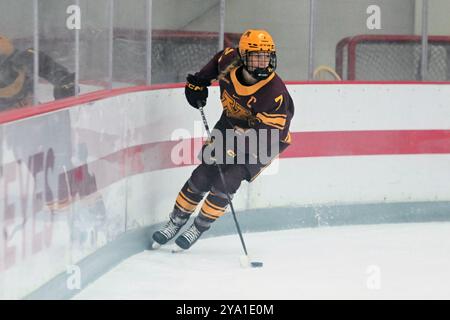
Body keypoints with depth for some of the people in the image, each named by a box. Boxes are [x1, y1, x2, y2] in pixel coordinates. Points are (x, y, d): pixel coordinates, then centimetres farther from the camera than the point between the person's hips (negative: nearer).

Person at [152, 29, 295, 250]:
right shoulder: (230, 63, -19)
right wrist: (199, 82, 7)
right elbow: (219, 60, 8)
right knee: (204, 175, -3)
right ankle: (175, 222, 13)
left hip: (266, 140, -5)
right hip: (231, 123, 5)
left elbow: (266, 135, -35)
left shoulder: (275, 93, -35)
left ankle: (198, 229, 2)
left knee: (226, 181, -16)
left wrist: (233, 147, -41)